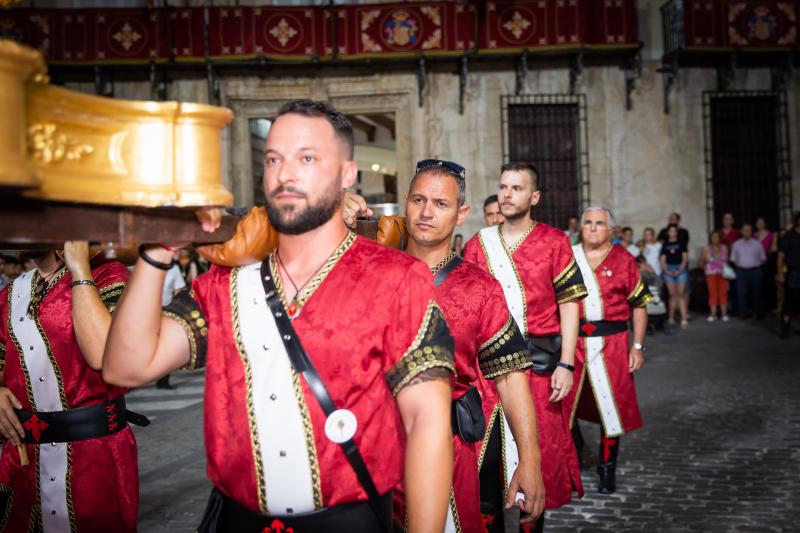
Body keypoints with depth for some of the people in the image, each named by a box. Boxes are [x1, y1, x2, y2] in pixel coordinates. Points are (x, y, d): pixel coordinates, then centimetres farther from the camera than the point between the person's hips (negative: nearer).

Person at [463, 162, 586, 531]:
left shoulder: (554, 241, 0)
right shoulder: (477, 244, 8)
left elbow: (569, 305, -2)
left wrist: (566, 364, -9)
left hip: (538, 363, -2)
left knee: (537, 454, 6)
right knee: (483, 453, 5)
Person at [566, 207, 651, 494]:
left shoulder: (623, 260, 2)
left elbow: (639, 305, 4)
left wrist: (638, 346, 0)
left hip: (611, 344, -1)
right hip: (572, 343, 2)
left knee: (611, 406, 2)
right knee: (565, 405, 7)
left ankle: (607, 470, 18)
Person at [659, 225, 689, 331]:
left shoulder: (681, 243, 9)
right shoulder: (665, 244, 12)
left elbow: (685, 258, 4)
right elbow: (663, 260, 9)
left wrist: (680, 270, -8)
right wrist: (666, 271, -7)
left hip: (681, 269, -1)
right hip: (668, 270, 1)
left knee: (681, 294, -8)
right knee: (672, 294, -3)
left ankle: (684, 318, -11)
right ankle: (671, 318, 1)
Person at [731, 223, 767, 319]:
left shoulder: (757, 244, 6)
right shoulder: (736, 244, 8)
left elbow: (763, 258, 10)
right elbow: (733, 259, 10)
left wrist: (756, 264, 2)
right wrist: (739, 264, 2)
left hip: (755, 271, 0)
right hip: (741, 271, 0)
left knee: (757, 292, 3)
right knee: (741, 292, -5)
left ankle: (759, 312, 13)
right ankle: (743, 312, 0)